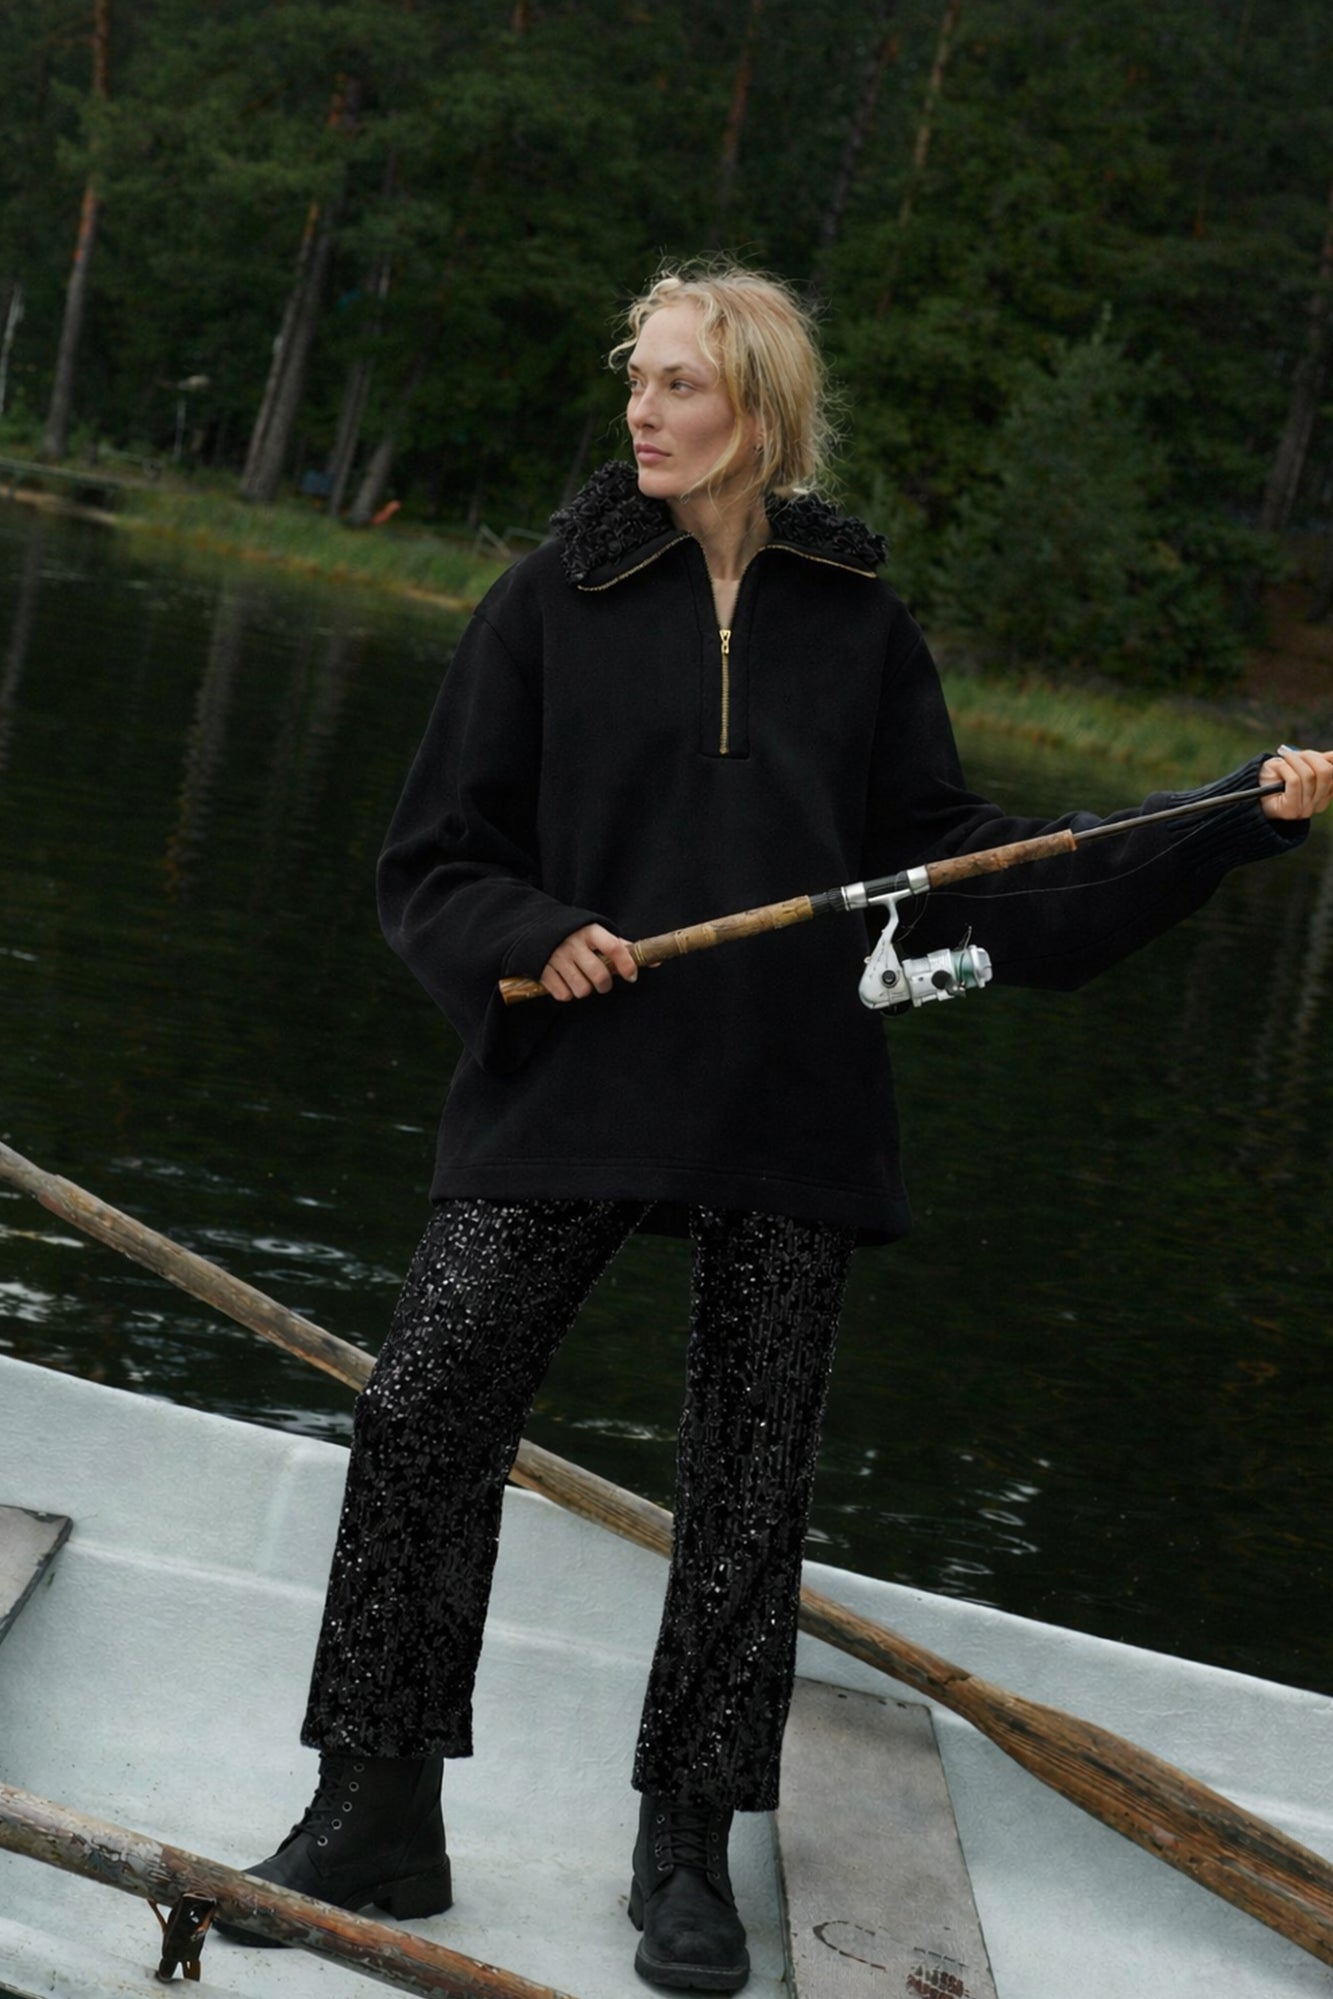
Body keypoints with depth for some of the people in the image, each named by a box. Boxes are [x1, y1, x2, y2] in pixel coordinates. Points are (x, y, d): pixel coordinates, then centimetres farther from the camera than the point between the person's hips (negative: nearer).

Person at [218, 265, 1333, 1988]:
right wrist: (531, 935, -15)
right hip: (571, 1077, -1)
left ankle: (686, 1849, 19)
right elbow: (431, 864, 7)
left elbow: (953, 868, 8)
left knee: (753, 1476, 4)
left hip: (789, 1122, 1)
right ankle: (377, 1820, 0)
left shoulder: (857, 623, 7)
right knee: (422, 1409, -12)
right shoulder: (556, 600, 4)